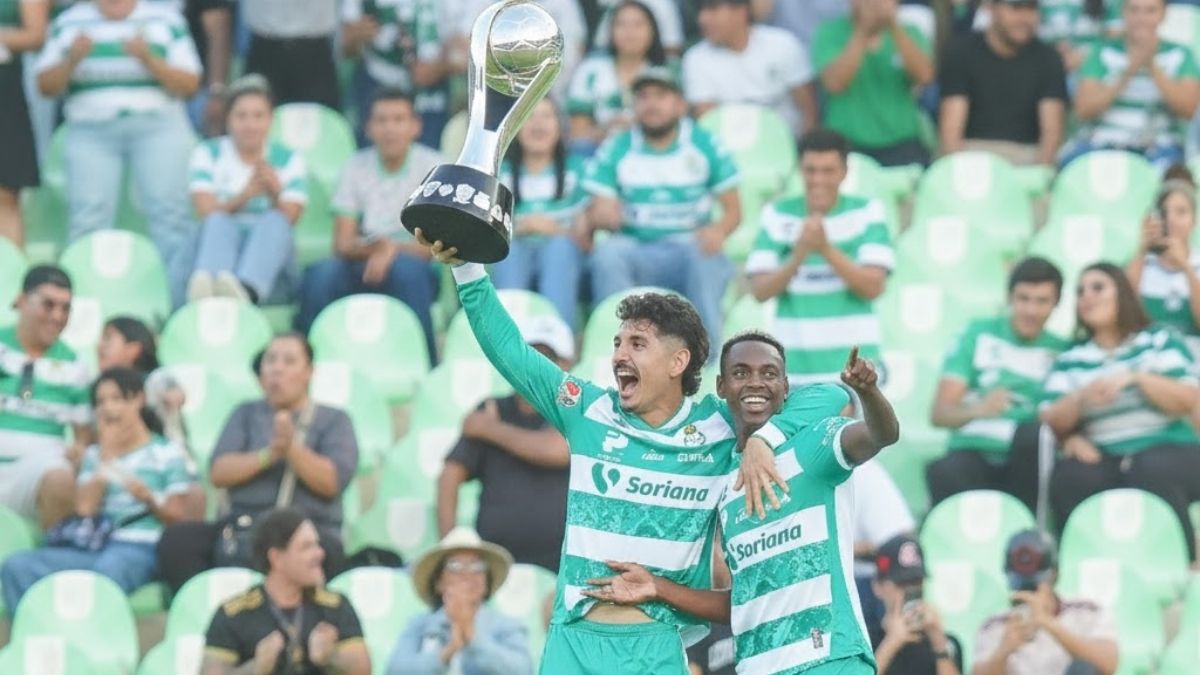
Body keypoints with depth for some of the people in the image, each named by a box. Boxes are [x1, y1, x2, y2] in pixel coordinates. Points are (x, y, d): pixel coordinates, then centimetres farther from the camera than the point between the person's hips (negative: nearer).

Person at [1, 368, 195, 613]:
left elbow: (177, 516, 3)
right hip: (92, 549, 5)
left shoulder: (168, 452, 9)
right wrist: (106, 457, 4)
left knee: (108, 569, -43)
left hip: (138, 549, -5)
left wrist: (149, 499, -18)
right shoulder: (94, 454, 23)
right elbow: (85, 508, 6)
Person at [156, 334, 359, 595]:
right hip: (243, 525, 3)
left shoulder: (334, 421, 14)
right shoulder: (247, 415, 22)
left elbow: (332, 482, -2)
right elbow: (219, 472, 7)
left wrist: (292, 449, -17)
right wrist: (267, 455, -10)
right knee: (177, 540, -26)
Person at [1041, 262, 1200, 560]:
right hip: (1104, 460, 2)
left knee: (1153, 472, -38)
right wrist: (1081, 397, -14)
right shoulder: (1070, 361, 18)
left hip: (1167, 450, -2)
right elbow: (1051, 422, 7)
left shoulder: (1160, 341, 12)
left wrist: (1134, 378, -14)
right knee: (1068, 477, -32)